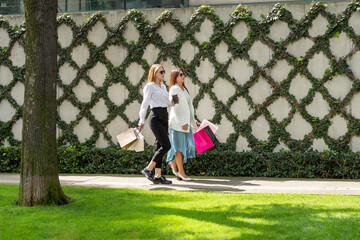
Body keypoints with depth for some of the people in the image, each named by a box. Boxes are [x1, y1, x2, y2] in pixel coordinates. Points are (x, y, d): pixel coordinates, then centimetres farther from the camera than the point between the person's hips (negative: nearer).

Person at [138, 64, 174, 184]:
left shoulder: (163, 86, 19)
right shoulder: (149, 86, -4)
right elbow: (144, 104, -9)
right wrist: (141, 121, -15)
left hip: (164, 117, 8)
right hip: (155, 117, -8)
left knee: (160, 147, 4)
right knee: (166, 145, -15)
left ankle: (158, 176, 4)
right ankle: (148, 169, -6)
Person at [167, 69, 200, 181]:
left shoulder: (184, 89, 17)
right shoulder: (174, 89, -9)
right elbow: (175, 107, -16)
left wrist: (193, 121, 18)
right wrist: (182, 122, -20)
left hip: (185, 121, 8)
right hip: (177, 121, -8)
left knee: (188, 144, 4)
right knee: (179, 146, -3)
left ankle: (173, 162, 23)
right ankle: (181, 172, 3)